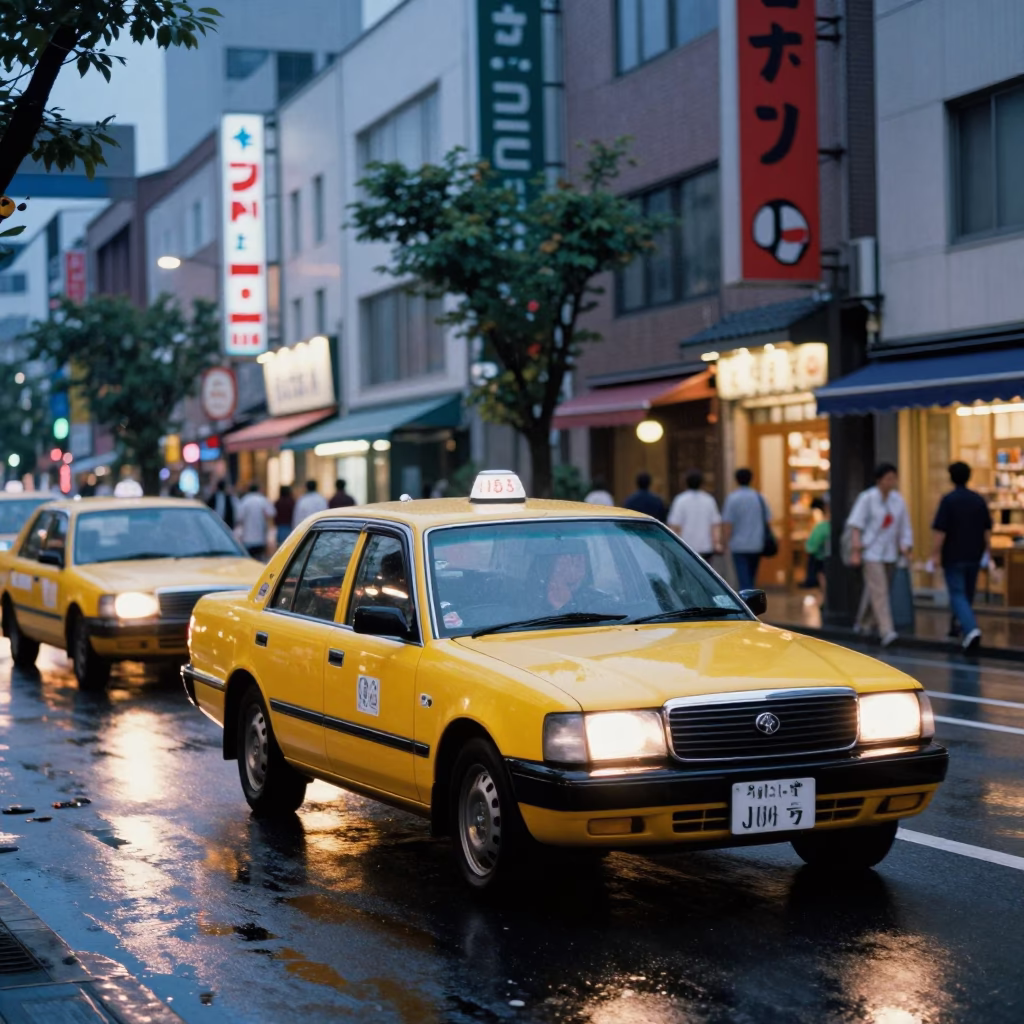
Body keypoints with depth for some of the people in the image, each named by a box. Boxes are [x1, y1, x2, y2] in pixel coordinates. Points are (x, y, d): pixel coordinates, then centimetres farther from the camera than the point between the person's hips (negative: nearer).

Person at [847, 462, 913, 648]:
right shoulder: (867, 498, -7)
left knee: (873, 591, 11)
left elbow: (904, 528, 13)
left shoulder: (898, 500, 7)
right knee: (879, 591, -13)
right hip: (871, 552, -5)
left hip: (889, 554, 5)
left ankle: (862, 624, 31)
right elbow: (856, 525, -10)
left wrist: (905, 546, -3)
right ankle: (886, 631, -19)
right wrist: (855, 550, -17)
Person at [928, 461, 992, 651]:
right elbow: (987, 529, 9)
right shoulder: (979, 500, 4)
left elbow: (939, 531, -15)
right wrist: (987, 551, 18)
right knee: (967, 594, 17)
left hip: (953, 557, -5)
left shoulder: (948, 500, -12)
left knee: (957, 595, -6)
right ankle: (960, 626, 30)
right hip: (974, 557, 5)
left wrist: (935, 555, -11)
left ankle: (971, 629, -24)